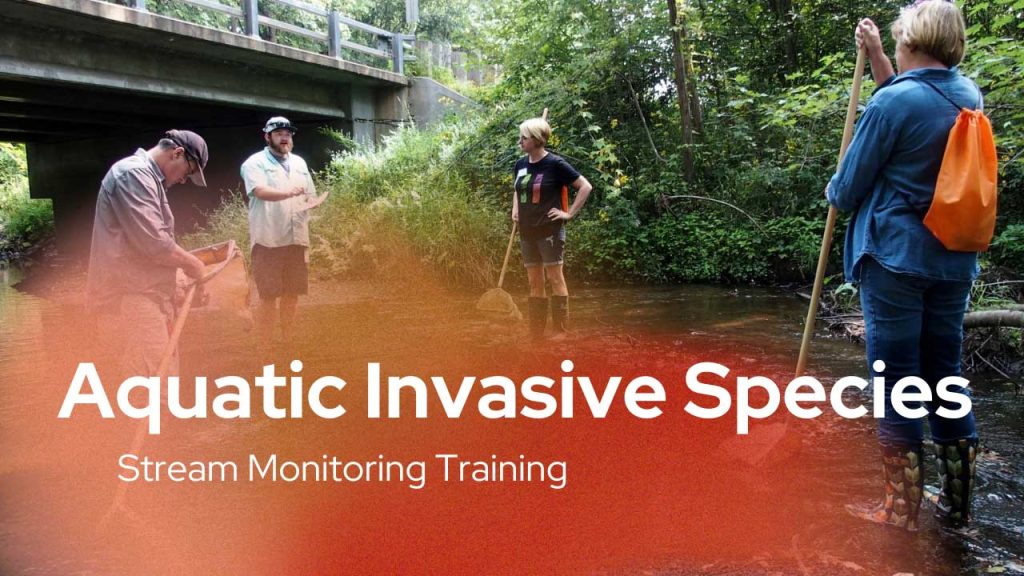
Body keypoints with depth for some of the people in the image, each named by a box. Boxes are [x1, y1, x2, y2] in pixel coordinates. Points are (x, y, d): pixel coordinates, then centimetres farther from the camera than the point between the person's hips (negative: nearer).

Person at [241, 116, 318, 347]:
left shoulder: (299, 163, 17)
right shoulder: (255, 163, -3)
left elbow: (310, 195, 24)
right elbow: (260, 191, -21)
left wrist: (310, 203, 1)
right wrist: (287, 193, -38)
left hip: (296, 238, 6)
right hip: (268, 240, -5)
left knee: (292, 295, 10)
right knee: (269, 297, -4)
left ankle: (287, 341, 24)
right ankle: (265, 345, 6)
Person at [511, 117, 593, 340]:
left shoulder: (555, 164, -11)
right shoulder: (521, 164, 8)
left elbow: (585, 187, -9)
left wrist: (569, 213, -11)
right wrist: (515, 209, 11)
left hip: (549, 230, -6)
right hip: (527, 231, 7)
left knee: (555, 278, -3)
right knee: (534, 282, 10)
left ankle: (562, 331, 4)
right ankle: (536, 333, 16)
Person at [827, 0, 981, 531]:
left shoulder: (892, 102, -14)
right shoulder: (970, 96, 8)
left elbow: (848, 187, -8)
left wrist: (834, 194, 15)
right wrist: (875, 57, 27)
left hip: (895, 255, -6)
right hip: (954, 259, 7)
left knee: (897, 379, 1)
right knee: (946, 375, 14)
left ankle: (901, 509, 9)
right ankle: (957, 500, 23)